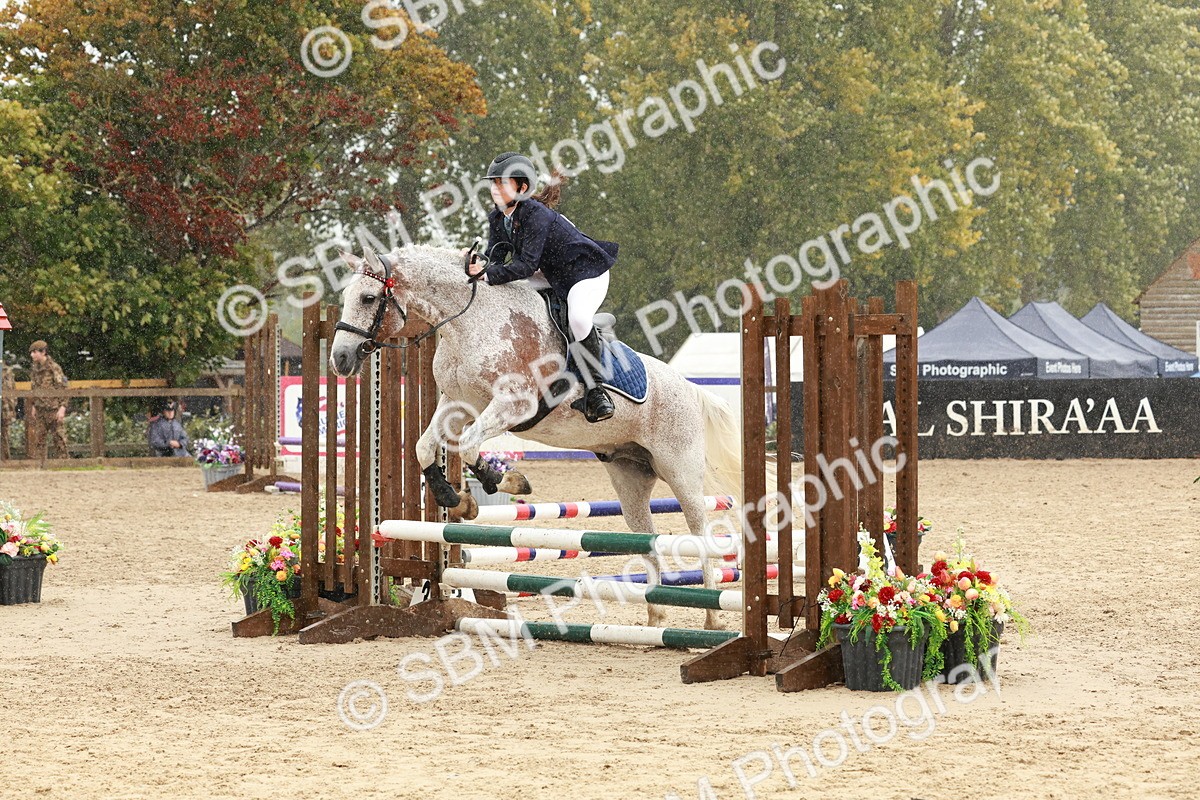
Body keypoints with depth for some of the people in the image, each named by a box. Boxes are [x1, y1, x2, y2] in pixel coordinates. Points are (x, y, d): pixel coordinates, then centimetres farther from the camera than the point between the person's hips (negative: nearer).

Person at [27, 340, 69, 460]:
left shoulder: (54, 367, -10)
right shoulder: (34, 369, 10)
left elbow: (63, 388, -11)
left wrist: (62, 408, -16)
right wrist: (33, 406, 16)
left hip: (54, 409, -6)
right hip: (40, 409, 6)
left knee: (59, 438, -5)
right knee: (39, 438, 6)